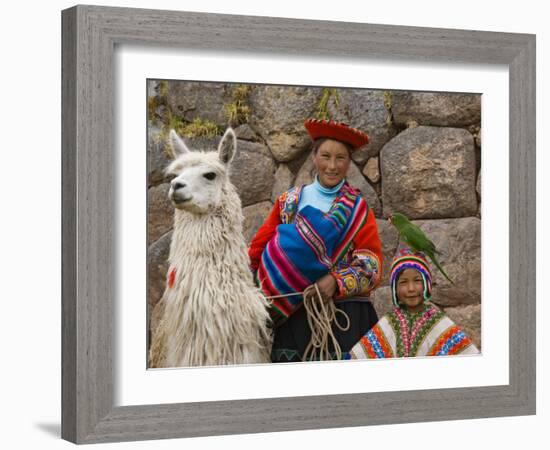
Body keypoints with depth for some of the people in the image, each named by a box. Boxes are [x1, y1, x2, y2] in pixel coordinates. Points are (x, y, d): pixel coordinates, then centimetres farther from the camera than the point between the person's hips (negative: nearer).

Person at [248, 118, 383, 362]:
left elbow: (372, 268, -1)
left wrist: (337, 282, -18)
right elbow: (257, 250, 9)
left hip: (344, 317, -1)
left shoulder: (358, 209, 7)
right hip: (294, 316, 1)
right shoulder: (289, 202, 12)